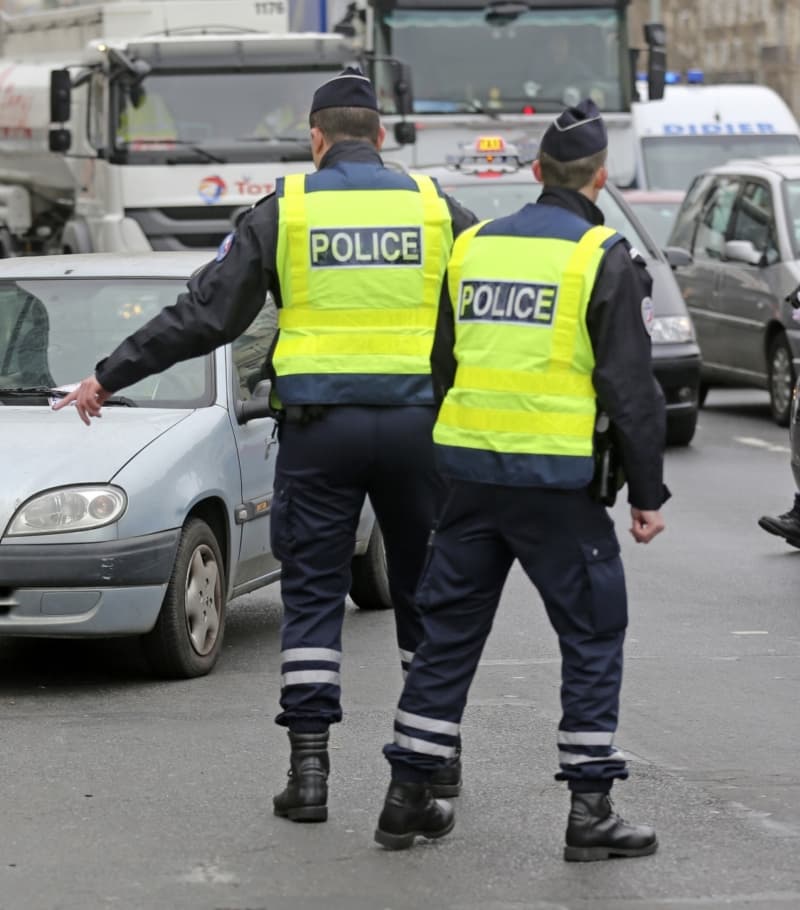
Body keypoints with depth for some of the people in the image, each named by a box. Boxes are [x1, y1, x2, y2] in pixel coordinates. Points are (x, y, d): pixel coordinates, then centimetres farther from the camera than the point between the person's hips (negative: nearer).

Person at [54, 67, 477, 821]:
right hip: (416, 421, 1)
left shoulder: (285, 211, -1)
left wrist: (108, 378, 4)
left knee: (312, 596, 4)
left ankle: (308, 766, -3)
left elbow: (204, 314, -3)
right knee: (424, 590, 14)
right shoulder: (437, 209, 4)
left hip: (318, 426, -1)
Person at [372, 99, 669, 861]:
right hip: (558, 483, -5)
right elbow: (630, 389, -8)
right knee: (593, 636, 5)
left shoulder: (472, 247, 10)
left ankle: (408, 797, 16)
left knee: (449, 632, 13)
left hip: (470, 474, 5)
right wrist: (647, 494, -2)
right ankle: (590, 810, 2)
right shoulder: (604, 260, -7)